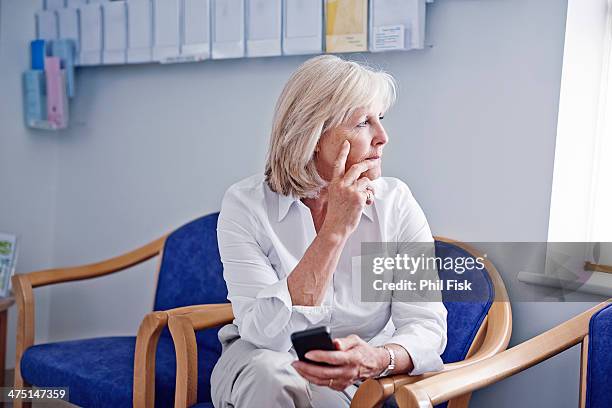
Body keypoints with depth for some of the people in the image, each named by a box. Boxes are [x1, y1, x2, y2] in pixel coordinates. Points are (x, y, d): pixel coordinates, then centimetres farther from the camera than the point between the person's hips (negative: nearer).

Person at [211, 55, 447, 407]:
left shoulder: (395, 202, -10)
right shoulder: (247, 205, -16)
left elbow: (427, 325, -15)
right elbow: (266, 335, -26)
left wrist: (376, 360, -38)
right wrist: (335, 229, -29)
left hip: (365, 378, 2)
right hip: (261, 366, -2)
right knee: (270, 372, -35)